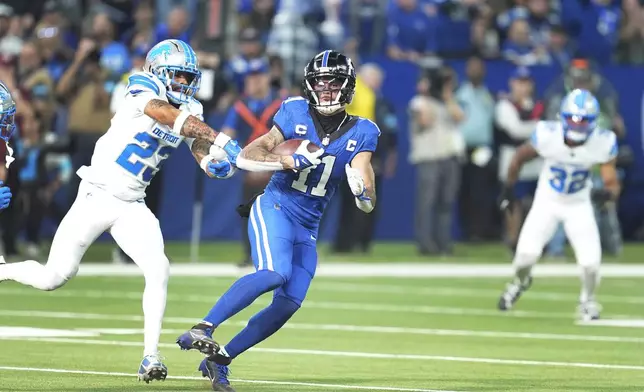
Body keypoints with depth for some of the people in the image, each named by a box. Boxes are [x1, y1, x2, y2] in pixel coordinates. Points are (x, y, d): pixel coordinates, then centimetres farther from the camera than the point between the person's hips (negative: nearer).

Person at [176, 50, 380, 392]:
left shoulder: (361, 133, 0)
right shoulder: (296, 114, -6)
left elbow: (367, 204, -5)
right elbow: (246, 157, -11)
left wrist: (363, 192, -29)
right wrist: (290, 161, -25)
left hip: (307, 229, 5)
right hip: (274, 208, -5)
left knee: (289, 303, -5)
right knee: (275, 273, -30)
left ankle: (219, 359, 6)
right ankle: (203, 329, -31)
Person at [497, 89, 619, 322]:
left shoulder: (602, 143, -24)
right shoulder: (547, 135, -26)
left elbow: (612, 183, -20)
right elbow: (520, 158, -5)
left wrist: (607, 193, -43)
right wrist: (508, 189, 4)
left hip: (579, 206, 0)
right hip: (547, 202, 0)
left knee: (590, 261, -14)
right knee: (527, 252, -16)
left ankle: (587, 299, 22)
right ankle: (521, 281, 24)